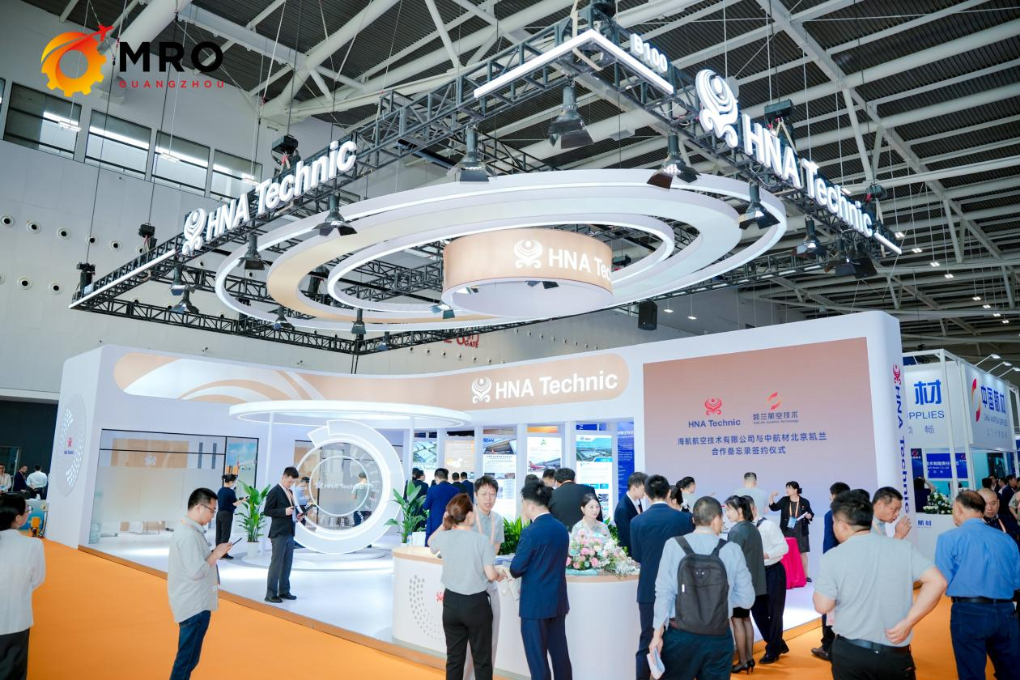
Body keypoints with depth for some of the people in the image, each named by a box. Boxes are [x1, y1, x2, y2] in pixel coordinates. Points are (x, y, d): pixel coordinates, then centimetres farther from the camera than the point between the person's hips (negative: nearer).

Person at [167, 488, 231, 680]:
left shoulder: (188, 530, 9)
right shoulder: (189, 535, -23)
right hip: (195, 606, -10)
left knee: (187, 656, 20)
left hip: (193, 603, 10)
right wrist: (216, 554, -16)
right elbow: (196, 572, -26)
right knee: (187, 658, 1)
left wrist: (213, 553, 4)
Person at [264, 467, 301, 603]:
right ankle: (271, 594, 3)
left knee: (287, 563, 12)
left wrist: (296, 515, 4)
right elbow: (266, 511, -13)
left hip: (289, 533, 8)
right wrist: (284, 511, -22)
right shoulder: (275, 492, -9)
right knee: (276, 563, -4)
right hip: (279, 534, -8)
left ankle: (284, 591, 20)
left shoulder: (290, 492, 16)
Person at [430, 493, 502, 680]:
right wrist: (499, 576, 8)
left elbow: (431, 544, 20)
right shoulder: (481, 540, -16)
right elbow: (490, 575, -14)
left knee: (454, 657, 15)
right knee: (482, 659, 9)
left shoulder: (444, 537, -4)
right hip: (476, 603, -4)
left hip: (451, 602, 4)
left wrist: (444, 523, 12)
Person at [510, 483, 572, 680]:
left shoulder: (531, 532, -19)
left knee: (537, 657, 5)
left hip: (535, 603, -7)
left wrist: (513, 571, 8)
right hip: (558, 600, 7)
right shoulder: (562, 529, 3)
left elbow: (516, 569, -14)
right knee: (560, 653, 15)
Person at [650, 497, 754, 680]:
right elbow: (747, 599, -2)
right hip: (719, 637, 1)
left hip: (680, 636, -1)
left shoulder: (673, 545, -8)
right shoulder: (732, 550, -6)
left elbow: (664, 593, -9)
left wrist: (658, 632, -2)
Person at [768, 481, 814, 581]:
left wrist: (809, 516, -16)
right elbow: (774, 508, -6)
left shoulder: (804, 502, -3)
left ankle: (805, 575, 17)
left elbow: (811, 515, 6)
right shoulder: (784, 500, 1)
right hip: (787, 531, 1)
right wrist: (771, 497, -19)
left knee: (802, 553, 7)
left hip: (800, 532, -1)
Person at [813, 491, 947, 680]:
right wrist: (907, 622, -8)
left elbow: (822, 606, -9)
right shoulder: (903, 547, -1)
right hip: (896, 654, 2)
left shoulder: (833, 557, -9)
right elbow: (937, 582, -11)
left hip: (849, 652, -1)